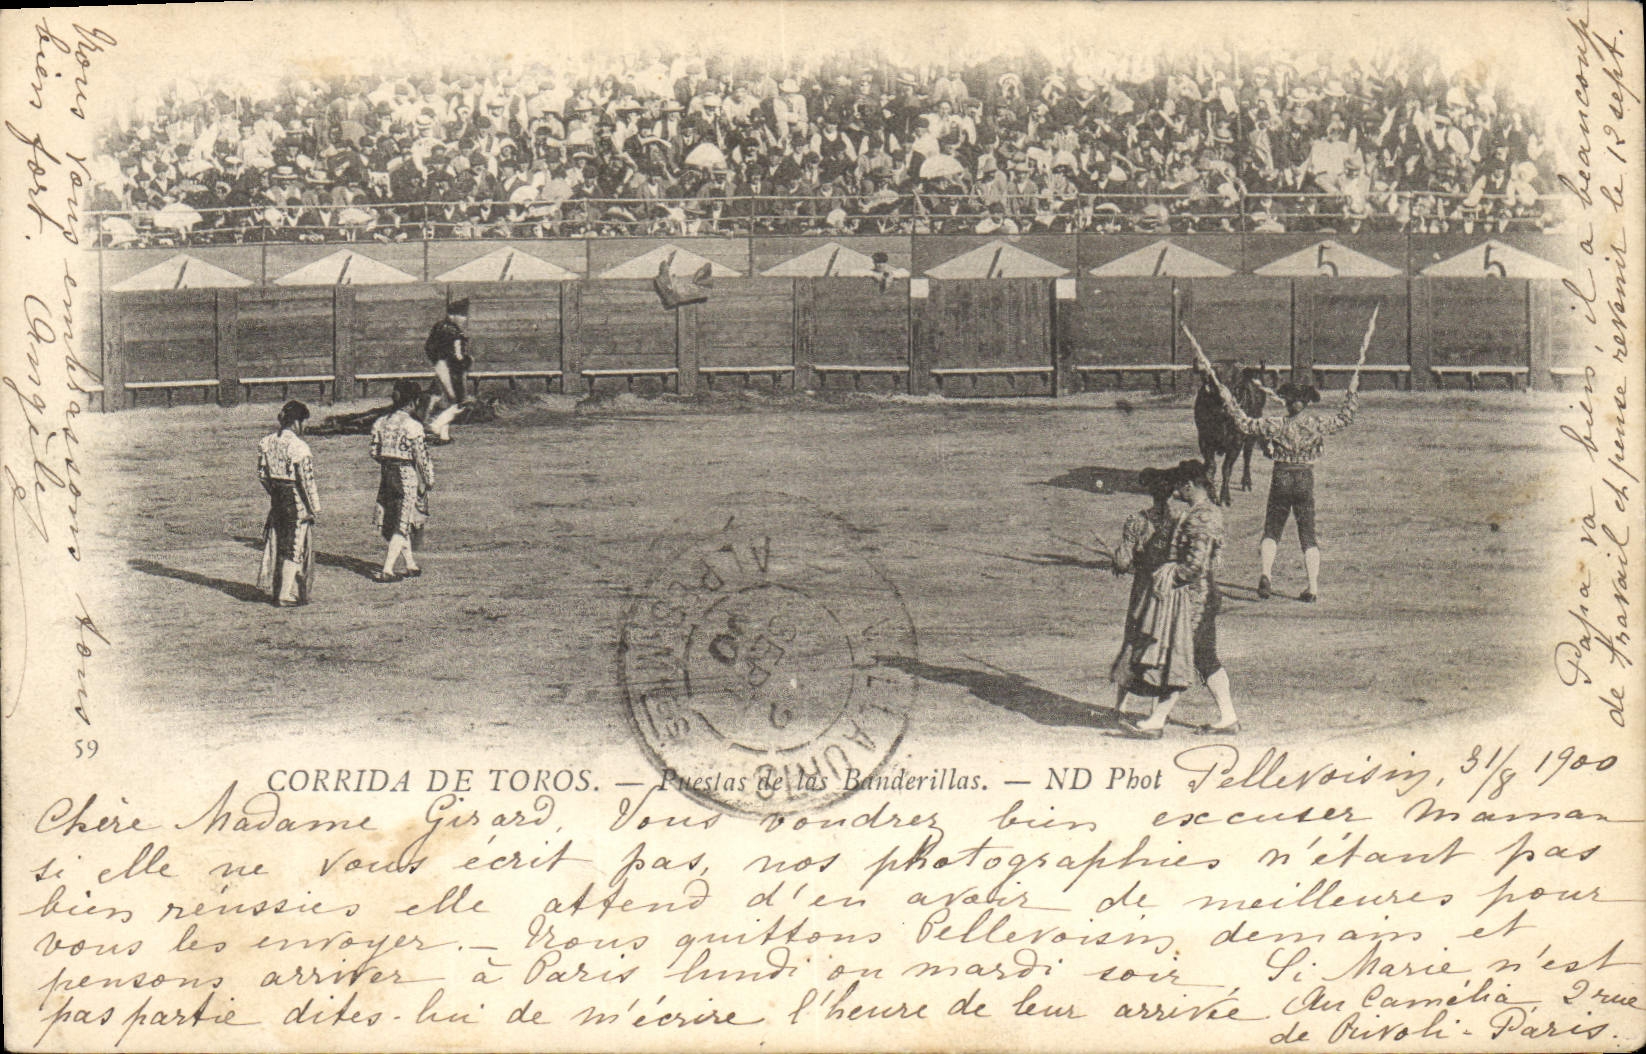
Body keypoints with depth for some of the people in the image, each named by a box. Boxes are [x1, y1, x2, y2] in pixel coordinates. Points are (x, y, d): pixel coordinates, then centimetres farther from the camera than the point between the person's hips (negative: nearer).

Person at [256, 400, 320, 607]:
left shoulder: (266, 442, 1)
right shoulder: (299, 447, -21)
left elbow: (262, 475, 7)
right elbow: (306, 480, -19)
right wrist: (314, 508, -10)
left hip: (277, 499, 7)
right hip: (296, 502, -7)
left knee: (276, 543, 19)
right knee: (295, 548, 4)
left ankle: (273, 589, 28)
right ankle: (285, 595, 9)